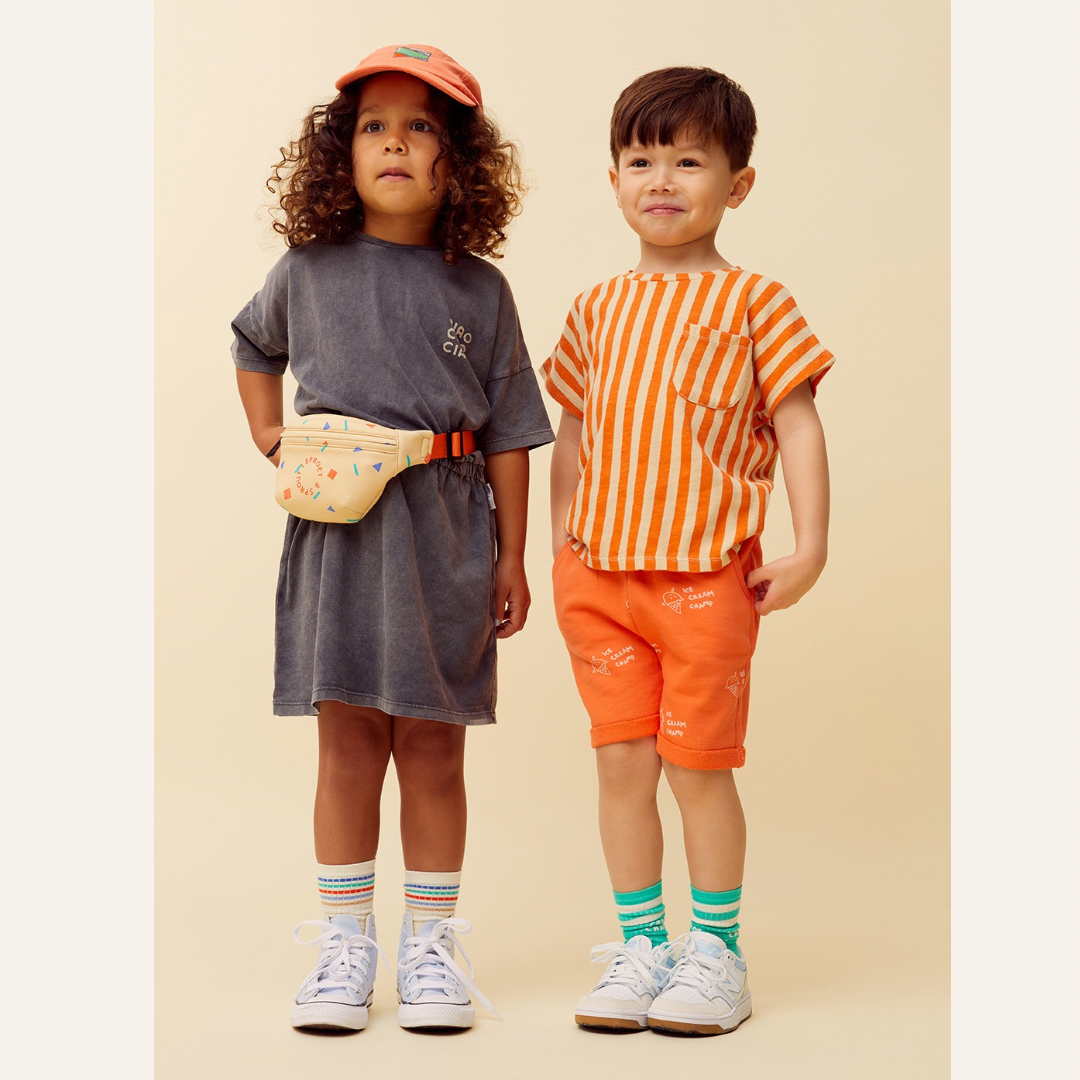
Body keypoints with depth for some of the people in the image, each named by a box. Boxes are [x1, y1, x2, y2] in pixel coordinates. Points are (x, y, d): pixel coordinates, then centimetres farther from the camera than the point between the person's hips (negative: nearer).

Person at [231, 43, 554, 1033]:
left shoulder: (479, 289, 3)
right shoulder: (308, 272, 6)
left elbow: (508, 430, 5)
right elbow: (253, 348, 26)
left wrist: (511, 557, 4)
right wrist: (270, 438, 12)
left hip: (444, 531, 0)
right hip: (339, 522, 1)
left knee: (433, 746, 5)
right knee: (348, 740, 4)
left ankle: (431, 943, 17)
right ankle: (345, 943, 14)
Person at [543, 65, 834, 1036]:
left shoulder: (752, 301, -1)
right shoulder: (599, 310, 11)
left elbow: (798, 422, -4)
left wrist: (810, 546, -10)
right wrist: (561, 541, 13)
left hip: (706, 577, -4)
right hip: (603, 572, 4)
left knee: (698, 765, 2)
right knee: (622, 762, 7)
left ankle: (715, 954, 18)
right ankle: (640, 949, 20)